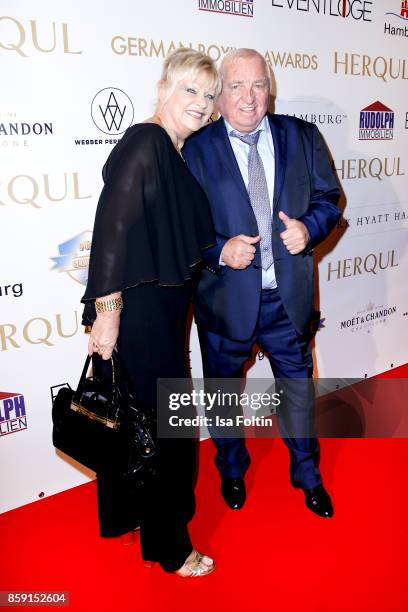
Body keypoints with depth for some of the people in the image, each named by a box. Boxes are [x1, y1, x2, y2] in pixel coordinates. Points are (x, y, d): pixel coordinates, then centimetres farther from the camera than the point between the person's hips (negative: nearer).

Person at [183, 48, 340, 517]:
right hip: (226, 297, -2)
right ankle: (232, 471, 45)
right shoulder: (197, 148, -7)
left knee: (298, 387, 19)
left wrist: (309, 227, -16)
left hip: (290, 297, 3)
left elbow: (329, 197, 5)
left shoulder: (302, 137, 2)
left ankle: (307, 475, 44)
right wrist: (219, 251, -24)